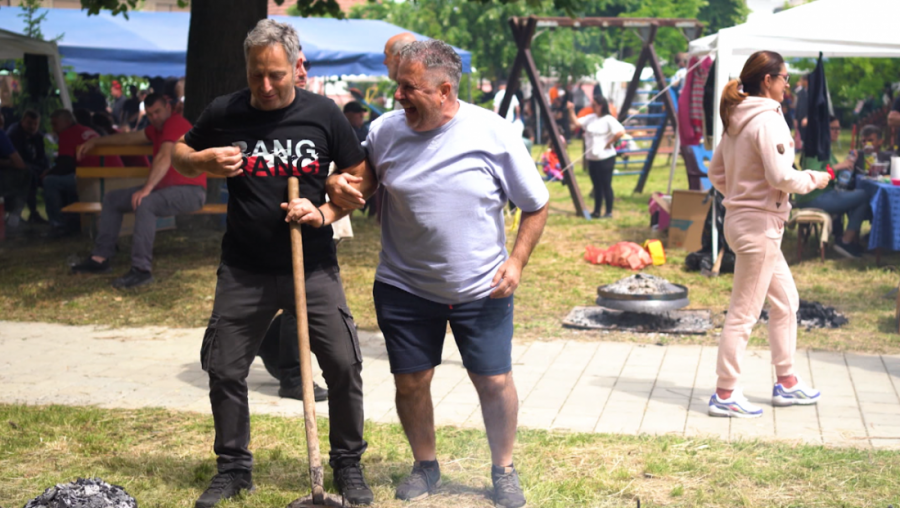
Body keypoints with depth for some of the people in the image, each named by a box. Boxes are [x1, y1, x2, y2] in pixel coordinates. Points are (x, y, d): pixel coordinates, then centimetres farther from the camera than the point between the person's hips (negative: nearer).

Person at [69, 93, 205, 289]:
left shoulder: (175, 123, -15)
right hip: (165, 187, 11)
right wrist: (95, 142, 25)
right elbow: (128, 138, 26)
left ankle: (142, 270, -38)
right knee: (112, 198, 10)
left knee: (145, 203, -38)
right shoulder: (157, 129, 16)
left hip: (189, 191, -11)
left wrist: (147, 188, -36)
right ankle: (100, 258, 5)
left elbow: (164, 159, -27)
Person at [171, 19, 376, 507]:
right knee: (225, 370, 5)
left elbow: (361, 177, 4)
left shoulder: (322, 113, -3)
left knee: (344, 365, -3)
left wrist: (325, 213, -13)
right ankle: (233, 468, 24)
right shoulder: (224, 113, -1)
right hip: (243, 272, 1)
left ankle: (348, 466, 16)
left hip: (313, 268, -1)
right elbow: (179, 154, 13)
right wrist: (204, 161, -10)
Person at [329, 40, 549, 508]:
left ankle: (504, 470, 26)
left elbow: (535, 205, -1)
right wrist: (337, 185, -12)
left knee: (495, 382, 3)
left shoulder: (494, 133, -12)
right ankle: (425, 466, 32)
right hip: (404, 288, 2)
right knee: (410, 382, 8)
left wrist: (517, 260, -10)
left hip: (481, 289, -2)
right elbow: (356, 183, 11)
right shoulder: (385, 131, -6)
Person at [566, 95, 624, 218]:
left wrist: (609, 143, -17)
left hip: (605, 158, -7)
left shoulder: (608, 120, -11)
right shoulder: (590, 118, 11)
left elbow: (620, 132, -23)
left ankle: (609, 212, 5)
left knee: (606, 185, -2)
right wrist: (571, 110, 0)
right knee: (597, 186, 13)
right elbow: (575, 123, 11)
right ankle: (596, 212, 19)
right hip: (592, 158, 8)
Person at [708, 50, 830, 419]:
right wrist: (814, 179, -7)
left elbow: (716, 173, 16)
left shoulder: (736, 119, 10)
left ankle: (787, 383, 29)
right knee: (744, 312, -2)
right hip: (760, 225, -10)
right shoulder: (768, 119, -18)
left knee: (786, 301, 20)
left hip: (742, 219, 10)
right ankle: (725, 394, 7)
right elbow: (781, 177, -24)